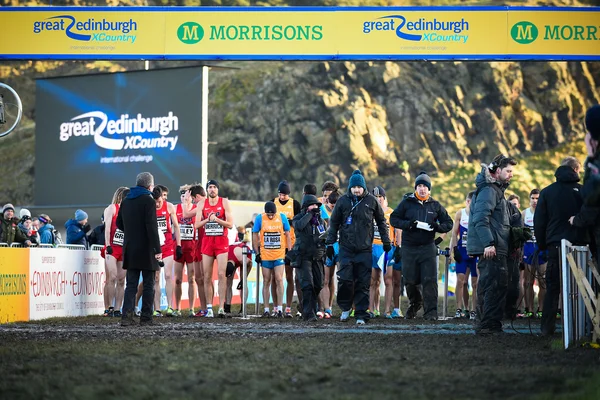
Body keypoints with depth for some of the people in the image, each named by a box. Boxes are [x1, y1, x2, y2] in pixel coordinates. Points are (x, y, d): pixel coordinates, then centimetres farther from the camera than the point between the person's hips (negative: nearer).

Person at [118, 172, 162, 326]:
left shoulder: (126, 201, 10)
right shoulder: (149, 201, -11)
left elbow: (119, 223, 17)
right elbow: (152, 226, -17)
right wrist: (157, 249, -17)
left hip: (130, 249, 6)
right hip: (146, 250, -6)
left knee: (131, 285, 7)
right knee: (148, 285, 3)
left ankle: (126, 316, -3)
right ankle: (146, 318, 2)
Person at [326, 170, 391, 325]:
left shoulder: (371, 201, 3)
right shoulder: (343, 201, 3)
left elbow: (381, 221, 14)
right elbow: (334, 223, 10)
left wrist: (386, 241, 13)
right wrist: (330, 243, 7)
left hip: (365, 249, 0)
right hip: (346, 248, 0)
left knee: (363, 283, -1)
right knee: (345, 279, -7)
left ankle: (361, 315, 5)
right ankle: (345, 307, 16)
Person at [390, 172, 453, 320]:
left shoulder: (435, 205, 8)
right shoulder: (407, 202, 4)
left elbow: (448, 223, 12)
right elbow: (394, 219, 2)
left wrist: (437, 227, -10)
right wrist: (409, 224, -15)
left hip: (428, 247, 0)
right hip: (409, 247, 0)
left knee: (430, 280, -9)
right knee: (410, 280, 5)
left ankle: (431, 312, -6)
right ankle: (415, 303, 33)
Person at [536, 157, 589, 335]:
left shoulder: (546, 192, 5)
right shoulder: (583, 191, -1)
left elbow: (539, 222, 7)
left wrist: (542, 247, 13)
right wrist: (589, 241, 11)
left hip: (555, 245, 1)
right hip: (579, 245, -1)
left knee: (552, 287, 5)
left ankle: (547, 326, 1)